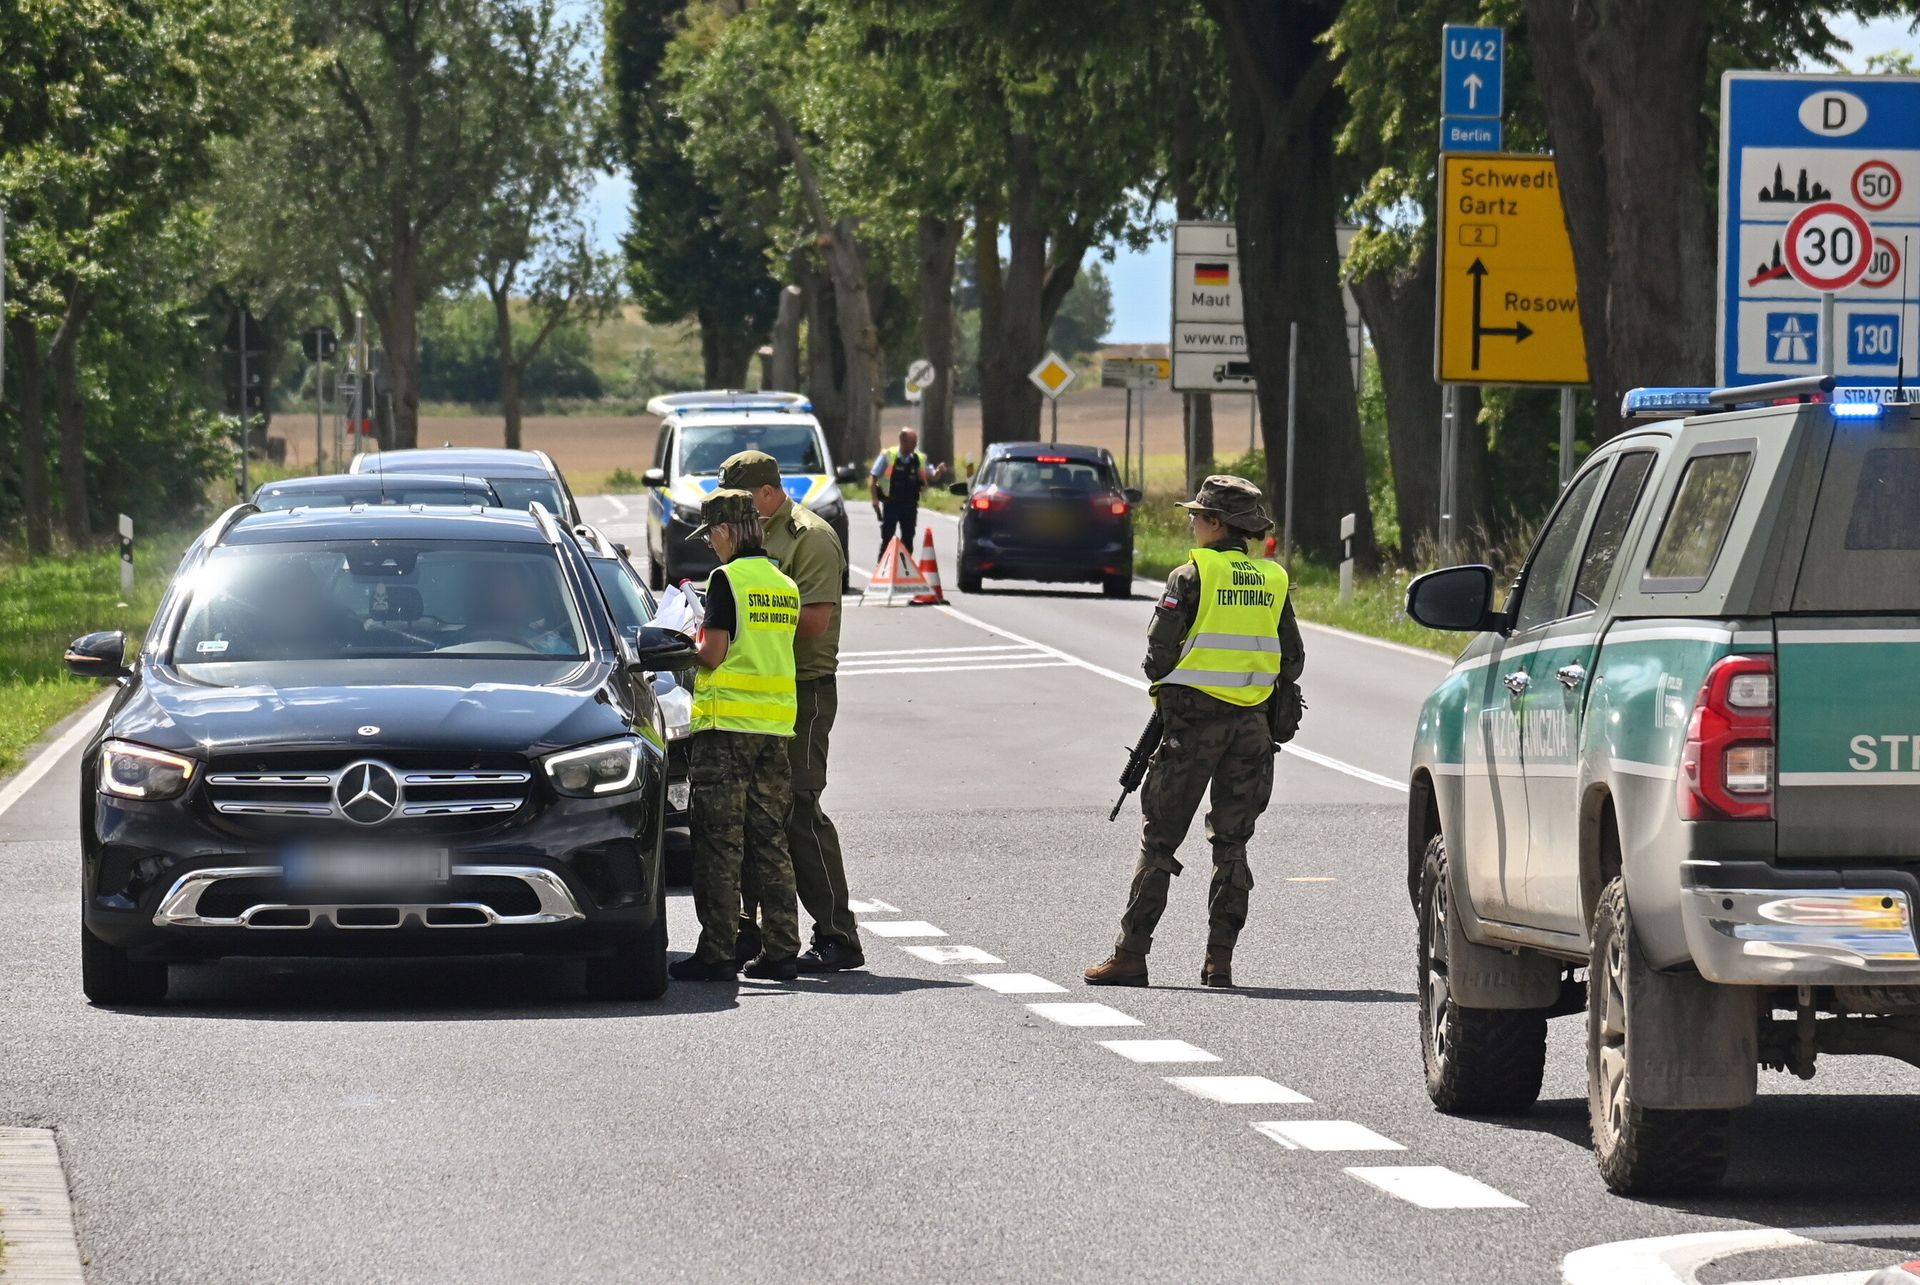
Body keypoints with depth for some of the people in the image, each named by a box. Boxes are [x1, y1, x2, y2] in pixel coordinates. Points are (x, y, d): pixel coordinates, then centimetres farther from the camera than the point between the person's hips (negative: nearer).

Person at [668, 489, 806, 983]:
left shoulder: (728, 580, -10)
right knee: (770, 841, 10)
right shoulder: (785, 586, 12)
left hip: (728, 725, -7)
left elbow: (714, 653, -13)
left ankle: (716, 952, -4)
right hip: (776, 728, 7)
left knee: (720, 845, -3)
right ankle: (781, 951, 8)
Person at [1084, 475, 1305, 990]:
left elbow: (1159, 652, -9)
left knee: (1159, 839, 1)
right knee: (1232, 844, 9)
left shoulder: (1192, 576, -8)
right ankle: (1220, 958, 5)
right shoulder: (1272, 581, 7)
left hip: (1193, 720, -4)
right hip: (1251, 725, 4)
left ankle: (1131, 953, 0)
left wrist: (1164, 681, 11)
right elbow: (1292, 662, 9)